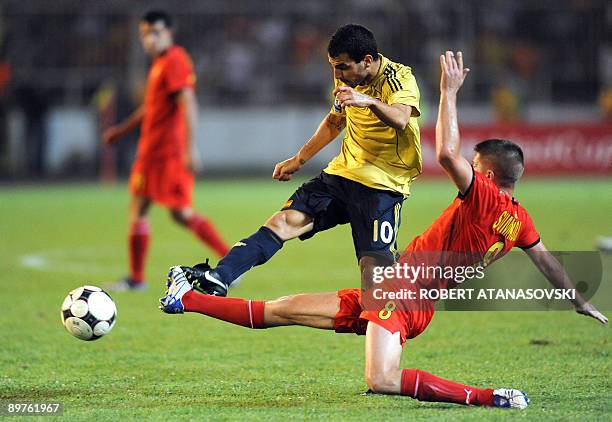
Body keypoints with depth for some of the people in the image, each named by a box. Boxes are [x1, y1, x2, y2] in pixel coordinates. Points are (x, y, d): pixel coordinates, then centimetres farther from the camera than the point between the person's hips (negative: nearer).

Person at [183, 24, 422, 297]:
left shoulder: (400, 78, -15)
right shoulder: (347, 79, 7)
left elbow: (400, 119, -37)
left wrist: (370, 101, -55)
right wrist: (299, 160, 30)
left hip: (382, 185, -6)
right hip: (342, 173, 6)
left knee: (373, 273, -20)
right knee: (286, 220, -12)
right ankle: (217, 280, -23)